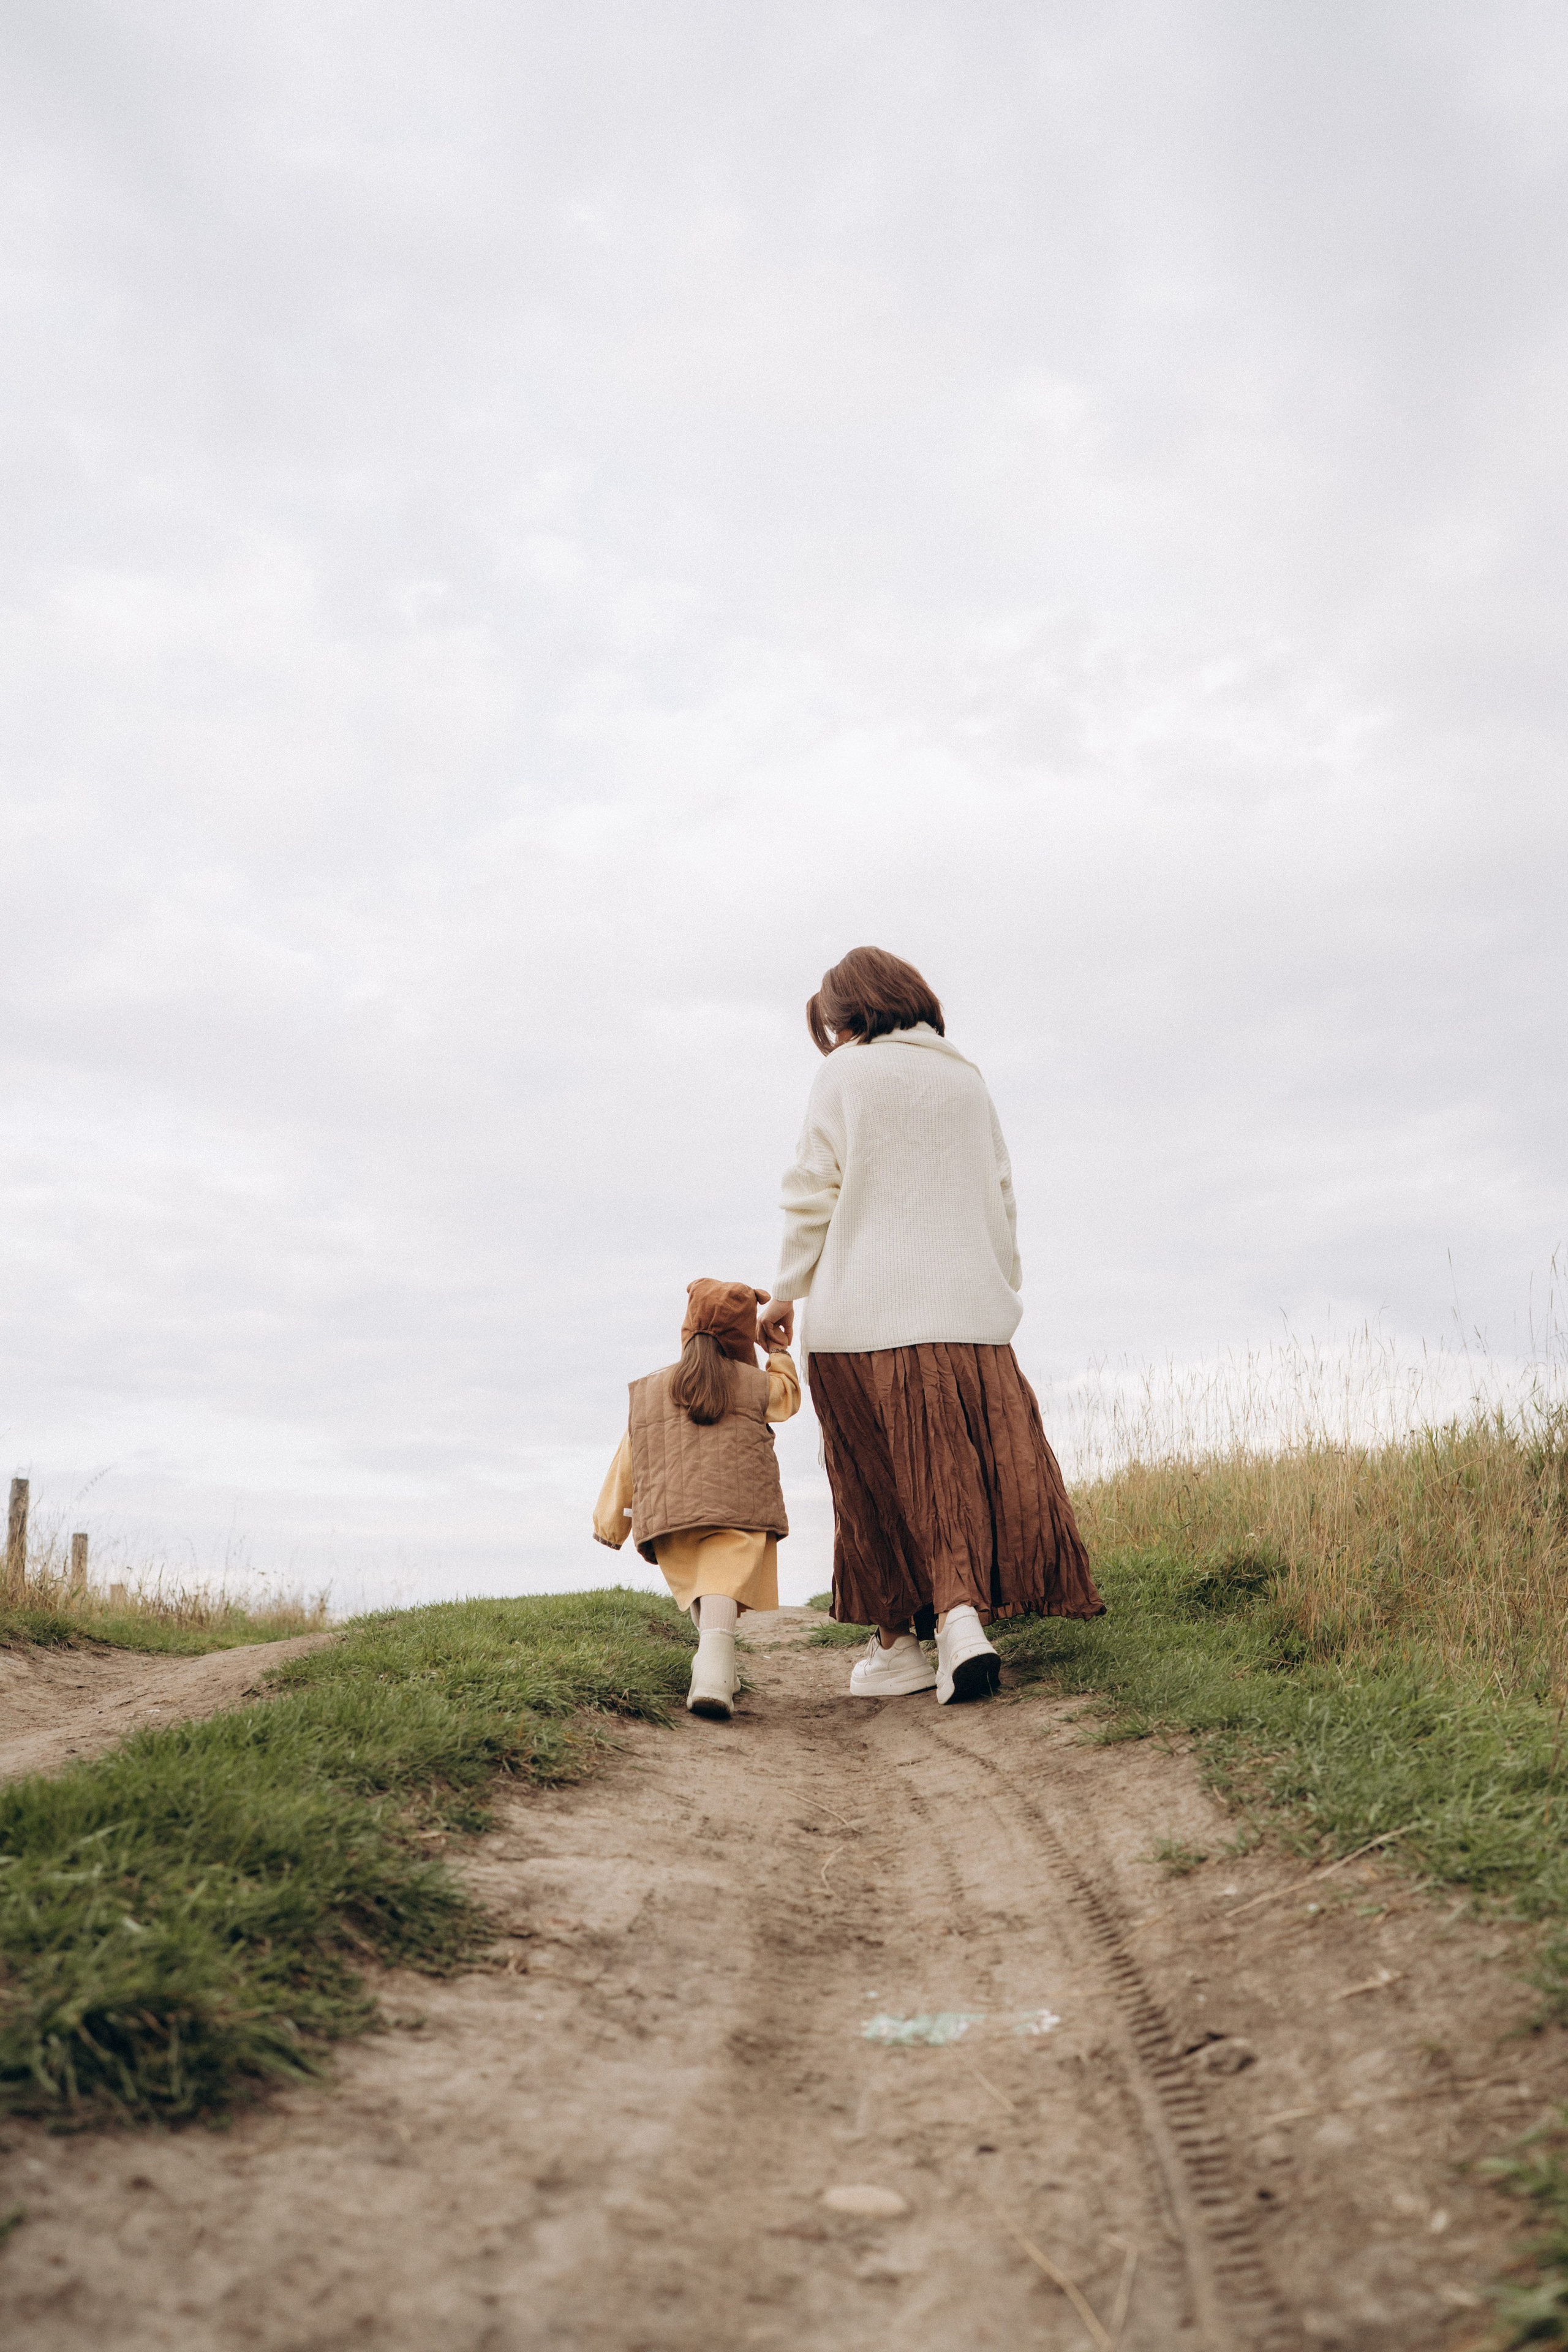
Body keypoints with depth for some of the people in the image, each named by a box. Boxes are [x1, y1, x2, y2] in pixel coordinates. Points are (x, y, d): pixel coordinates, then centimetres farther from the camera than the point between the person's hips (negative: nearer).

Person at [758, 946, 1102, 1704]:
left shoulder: (844, 1076, 2)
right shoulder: (966, 1079, 15)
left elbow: (814, 1194, -1)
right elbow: (1000, 1201, 17)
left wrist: (785, 1294, 8)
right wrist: (1002, 1297, 24)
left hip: (863, 1314, -3)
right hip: (968, 1312, 3)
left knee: (879, 1486, 6)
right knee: (967, 1473, 2)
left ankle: (896, 1641, 11)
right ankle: (962, 1613, -16)